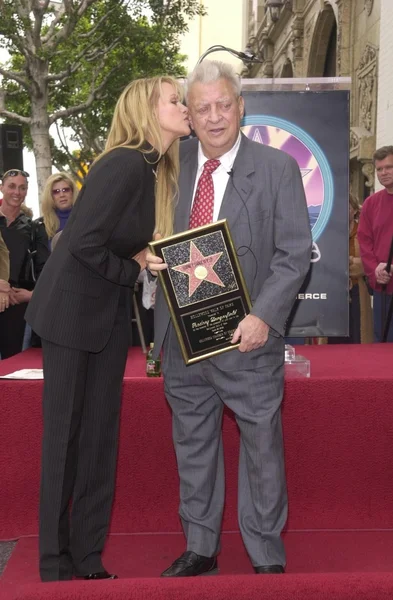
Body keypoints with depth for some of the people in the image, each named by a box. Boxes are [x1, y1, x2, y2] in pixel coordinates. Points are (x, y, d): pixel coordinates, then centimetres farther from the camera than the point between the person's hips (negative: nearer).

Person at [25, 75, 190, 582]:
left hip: (110, 315, 8)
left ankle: (88, 558, 20)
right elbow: (83, 244, -24)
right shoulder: (125, 163, -19)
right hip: (73, 312, -8)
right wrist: (132, 269, -10)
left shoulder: (155, 169, 7)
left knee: (100, 434, 9)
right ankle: (54, 563, 16)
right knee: (65, 435, 2)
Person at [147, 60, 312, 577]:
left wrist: (263, 317, -18)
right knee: (192, 444, 14)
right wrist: (149, 255, -4)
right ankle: (200, 548, 32)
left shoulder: (277, 169, -4)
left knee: (261, 445, 6)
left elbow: (294, 254, -7)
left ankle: (267, 558, 24)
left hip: (246, 337, -3)